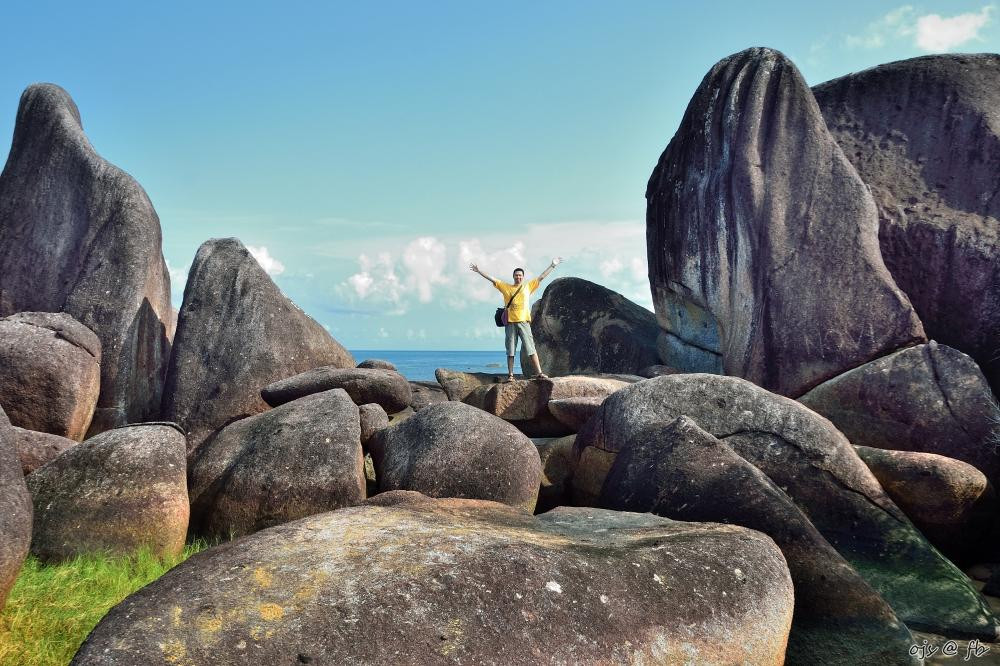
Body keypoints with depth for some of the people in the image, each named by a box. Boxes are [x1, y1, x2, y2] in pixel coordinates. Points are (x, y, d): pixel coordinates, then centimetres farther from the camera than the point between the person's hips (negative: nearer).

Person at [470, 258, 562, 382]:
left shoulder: (528, 286, 11)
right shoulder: (506, 287, 11)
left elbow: (541, 277, 10)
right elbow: (492, 279, 11)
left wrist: (552, 265, 7)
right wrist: (478, 271, 8)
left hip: (524, 322, -1)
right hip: (510, 323, 1)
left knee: (531, 349, -5)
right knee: (510, 351, 3)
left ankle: (539, 373, -6)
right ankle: (510, 375, 7)